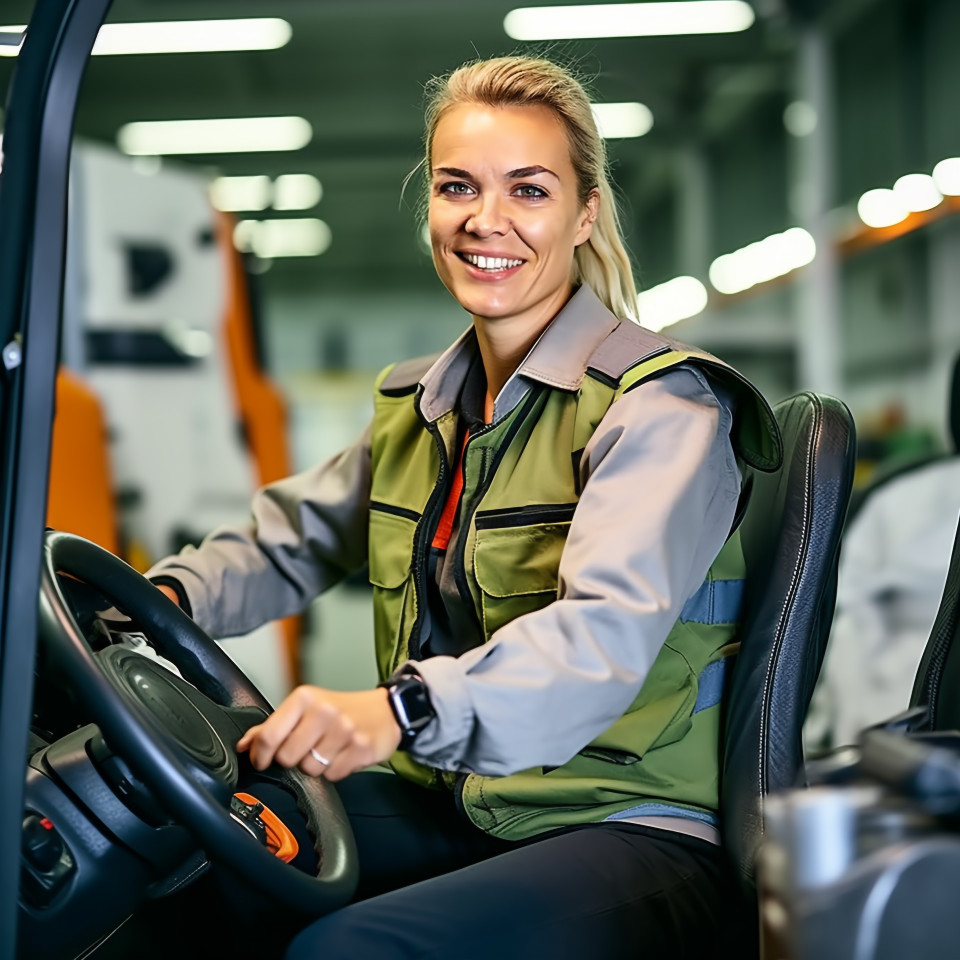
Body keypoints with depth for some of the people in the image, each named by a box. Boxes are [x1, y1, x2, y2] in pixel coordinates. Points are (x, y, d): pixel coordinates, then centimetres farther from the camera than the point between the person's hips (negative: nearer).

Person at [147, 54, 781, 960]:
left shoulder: (661, 403, -12)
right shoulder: (415, 409, 12)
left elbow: (605, 631, -28)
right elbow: (289, 542, 21)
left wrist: (403, 710, -45)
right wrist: (168, 596, -1)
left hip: (626, 827, -6)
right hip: (446, 808, 6)